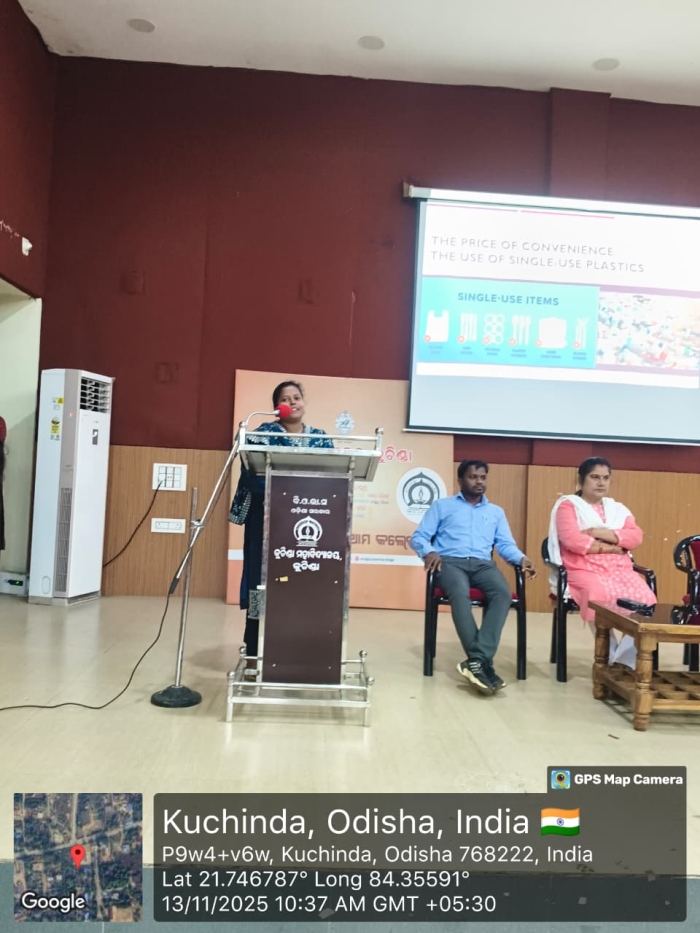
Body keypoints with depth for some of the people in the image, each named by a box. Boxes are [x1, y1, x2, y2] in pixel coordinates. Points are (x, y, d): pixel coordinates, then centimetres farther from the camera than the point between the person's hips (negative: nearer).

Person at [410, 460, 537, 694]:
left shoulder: (496, 512, 26)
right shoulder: (442, 506, 18)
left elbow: (506, 544, 15)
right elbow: (418, 537, 10)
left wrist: (522, 558, -7)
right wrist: (429, 552, -13)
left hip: (483, 564, 3)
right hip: (450, 562, -2)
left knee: (503, 593, -32)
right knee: (460, 594, -38)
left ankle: (478, 659, -41)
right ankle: (481, 660, -40)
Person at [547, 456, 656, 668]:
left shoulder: (617, 508, 22)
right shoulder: (568, 505, 5)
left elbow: (636, 537, 4)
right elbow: (572, 541, -11)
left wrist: (600, 533, -9)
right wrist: (611, 547, -4)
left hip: (620, 570, 5)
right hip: (583, 570, -4)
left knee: (644, 598, -26)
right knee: (600, 596, -37)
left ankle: (626, 660, -18)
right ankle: (609, 658, -21)